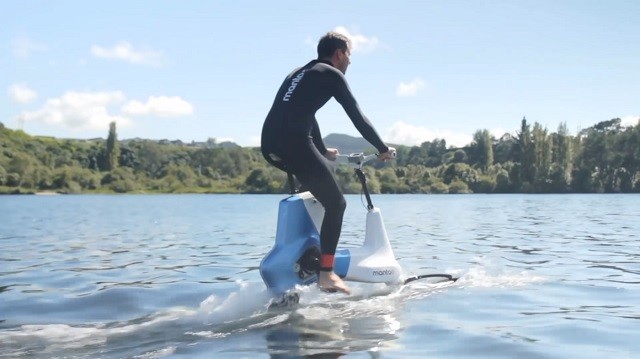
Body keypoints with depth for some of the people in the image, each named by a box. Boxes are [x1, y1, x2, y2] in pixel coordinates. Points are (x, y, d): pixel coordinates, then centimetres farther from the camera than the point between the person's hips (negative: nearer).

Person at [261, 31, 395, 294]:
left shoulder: (300, 73, 30)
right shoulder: (332, 75, 7)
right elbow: (357, 117, 5)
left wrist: (323, 151, 50)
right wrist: (383, 149, 15)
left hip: (268, 144, 9)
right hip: (294, 143, -8)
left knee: (316, 182, 33)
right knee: (335, 203, 0)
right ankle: (326, 273, -7)